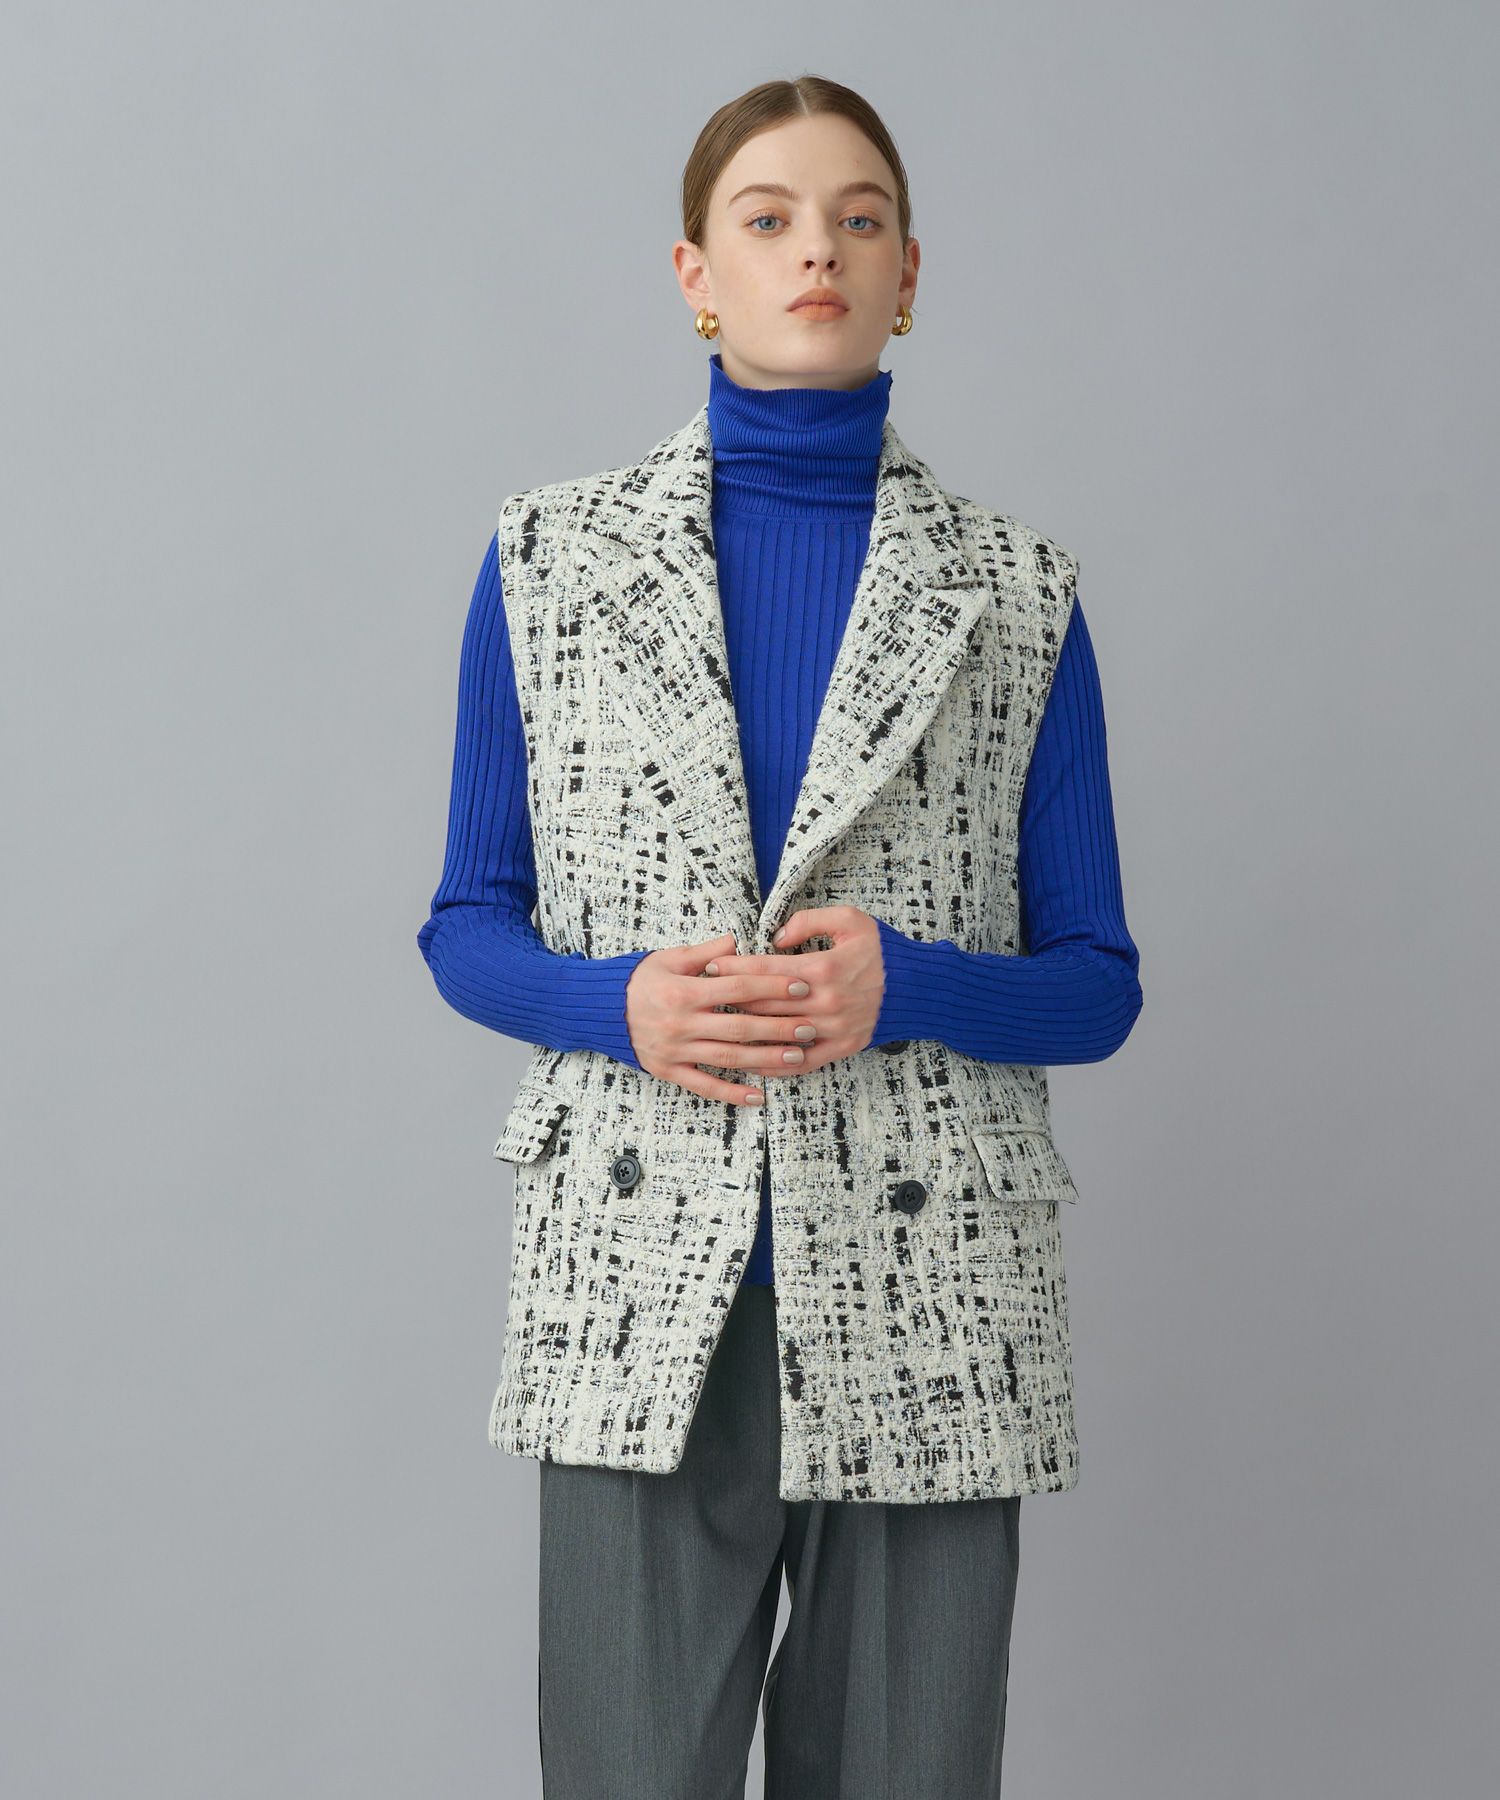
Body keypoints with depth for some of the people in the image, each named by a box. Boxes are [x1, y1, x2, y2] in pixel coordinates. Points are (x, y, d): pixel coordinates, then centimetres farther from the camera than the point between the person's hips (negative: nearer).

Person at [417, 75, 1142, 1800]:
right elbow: (467, 926, 10)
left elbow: (1097, 986, 7)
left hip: (922, 1314, 1)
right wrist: (619, 1004, -11)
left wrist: (902, 987, -13)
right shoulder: (546, 559, 6)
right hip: (642, 1305, 0)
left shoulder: (1021, 598, 5)